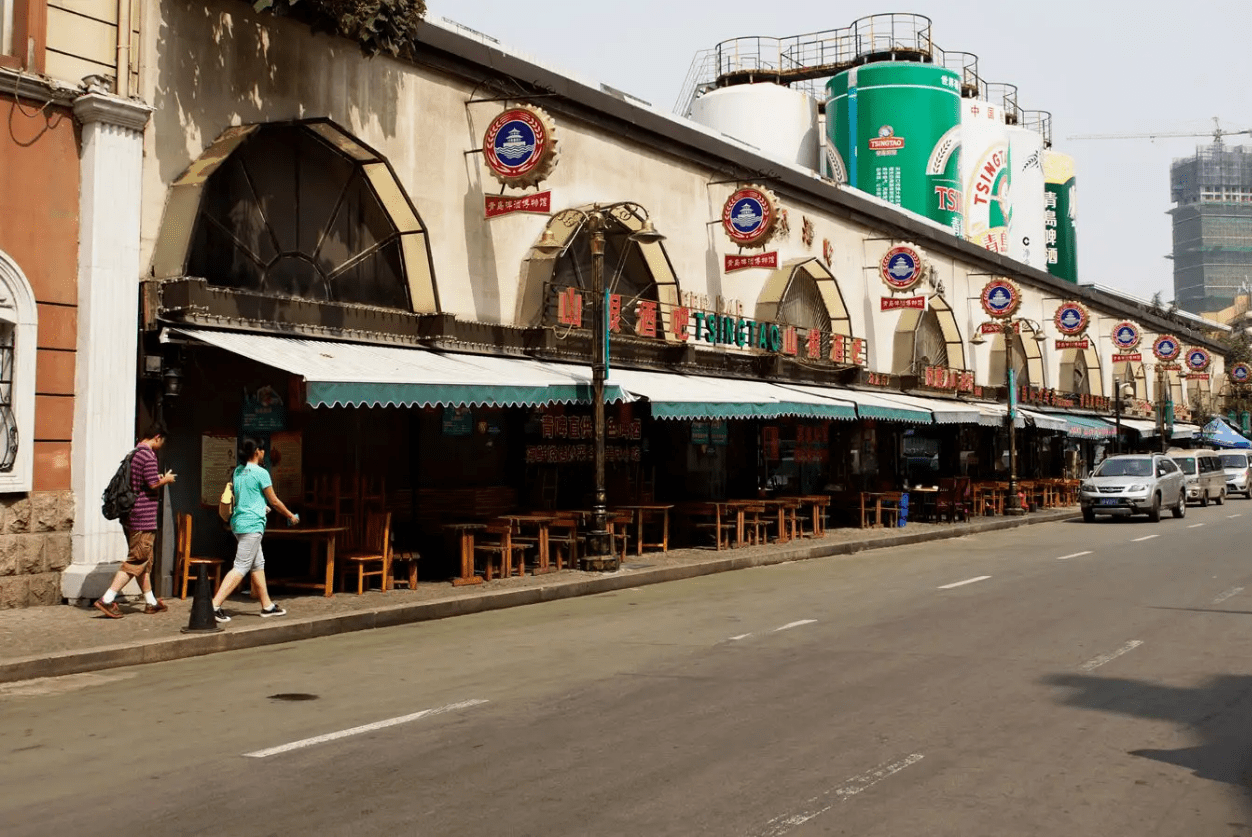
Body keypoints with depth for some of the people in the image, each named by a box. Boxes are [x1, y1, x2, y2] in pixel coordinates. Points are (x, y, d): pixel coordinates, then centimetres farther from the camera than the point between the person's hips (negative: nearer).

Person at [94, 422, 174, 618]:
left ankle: (151, 602, 24)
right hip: (143, 518, -10)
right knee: (136, 561, -6)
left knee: (144, 560, 16)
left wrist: (159, 479, 20)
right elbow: (153, 484, -18)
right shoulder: (148, 456, -15)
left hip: (130, 516, 10)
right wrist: (166, 479, 1)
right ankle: (106, 600, -9)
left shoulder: (134, 453, 13)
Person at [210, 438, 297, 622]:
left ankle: (267, 605, 22)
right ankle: (215, 605, -15)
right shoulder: (261, 473, -12)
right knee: (240, 567, -8)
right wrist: (291, 516, 10)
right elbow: (274, 501, -5)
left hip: (239, 522, 9)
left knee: (258, 565, 16)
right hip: (252, 524, -9)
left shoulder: (238, 472, 11)